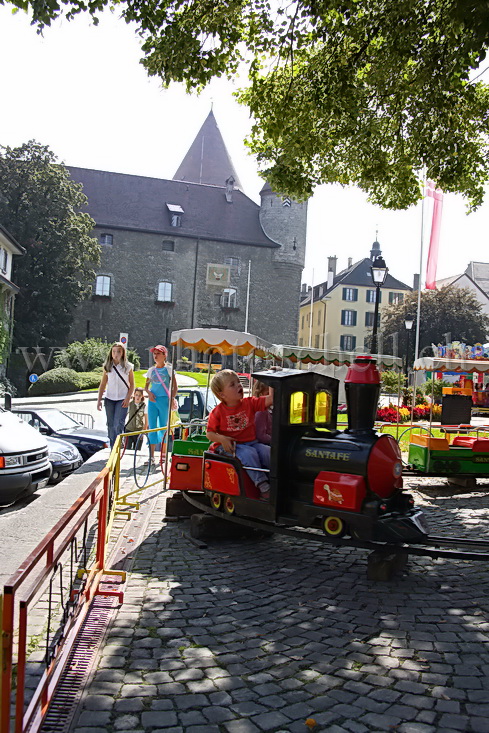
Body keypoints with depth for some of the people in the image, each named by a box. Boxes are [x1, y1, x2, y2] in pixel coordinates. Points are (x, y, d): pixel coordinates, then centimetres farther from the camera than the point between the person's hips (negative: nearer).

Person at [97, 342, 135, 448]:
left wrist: (128, 398, -8)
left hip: (122, 399, -3)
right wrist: (99, 400, 3)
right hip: (109, 399, 3)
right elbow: (102, 385, 9)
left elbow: (132, 385, 3)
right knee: (111, 425, 7)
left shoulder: (128, 367, 0)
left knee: (118, 424, -15)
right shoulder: (107, 367, 6)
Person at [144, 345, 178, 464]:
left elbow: (174, 386, 0)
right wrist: (149, 392, -4)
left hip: (164, 399, -3)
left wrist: (172, 398, -13)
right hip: (152, 400, 4)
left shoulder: (168, 369, 2)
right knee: (152, 427, 2)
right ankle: (152, 455, 6)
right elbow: (146, 385, 17)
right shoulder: (151, 370, 13)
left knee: (164, 427, 2)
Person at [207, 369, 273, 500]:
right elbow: (210, 433, 0)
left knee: (269, 452, -22)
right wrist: (221, 439, -19)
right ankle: (262, 485, -32)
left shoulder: (250, 403, 6)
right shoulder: (218, 412, -3)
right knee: (249, 454, -33)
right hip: (232, 447, -4)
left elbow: (269, 399, -3)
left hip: (252, 443, 4)